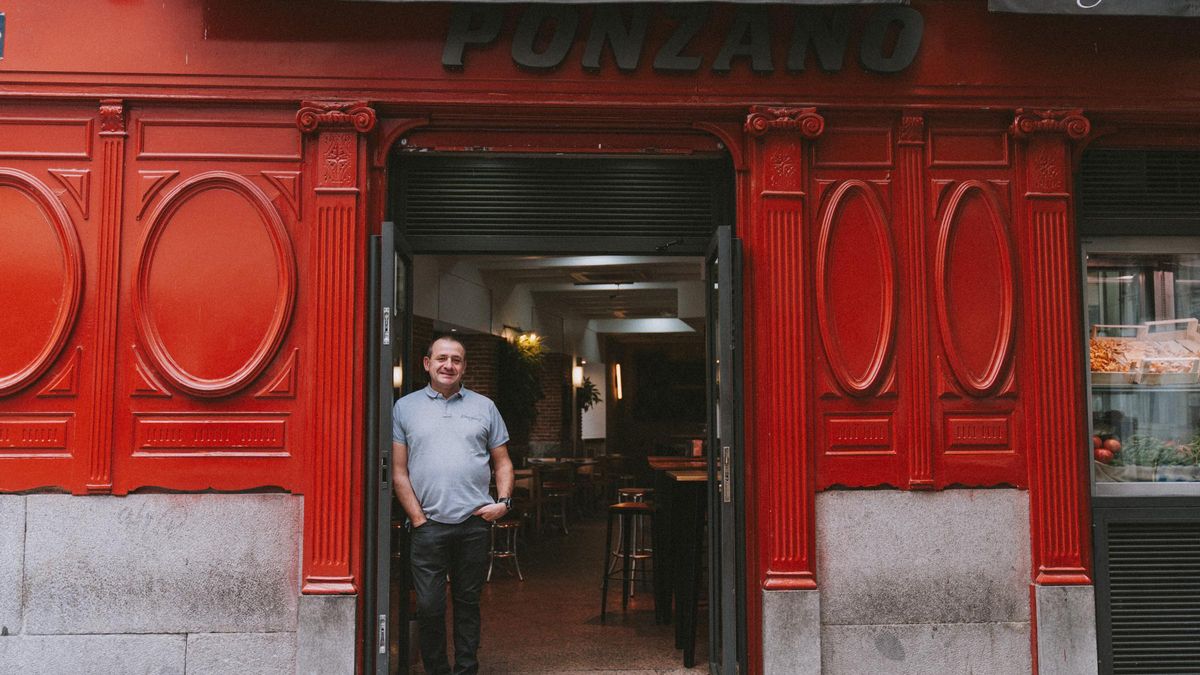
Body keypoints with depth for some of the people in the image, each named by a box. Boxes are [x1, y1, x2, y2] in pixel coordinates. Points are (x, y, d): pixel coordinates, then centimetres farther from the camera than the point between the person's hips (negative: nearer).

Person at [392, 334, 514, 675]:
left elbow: (502, 462, 15)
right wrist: (418, 518, -5)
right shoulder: (405, 408, 6)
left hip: (475, 523, 2)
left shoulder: (484, 407, 12)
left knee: (468, 602, 10)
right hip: (428, 524, -1)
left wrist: (503, 501, -1)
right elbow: (398, 471, 3)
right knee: (429, 606, 0)